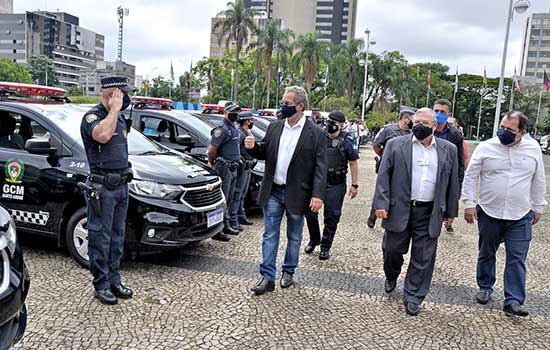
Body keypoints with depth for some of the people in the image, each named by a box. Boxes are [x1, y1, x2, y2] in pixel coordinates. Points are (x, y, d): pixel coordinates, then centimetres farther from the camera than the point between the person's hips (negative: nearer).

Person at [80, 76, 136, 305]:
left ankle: (114, 280, 24)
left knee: (117, 236, 14)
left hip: (121, 185, 8)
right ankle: (101, 285, 11)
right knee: (100, 237, 1)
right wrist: (115, 109, -23)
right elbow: (103, 135, -34)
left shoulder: (119, 117, 14)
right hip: (102, 188, -8)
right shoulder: (92, 116, -11)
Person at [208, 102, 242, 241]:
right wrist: (211, 163, -4)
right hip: (224, 167, -9)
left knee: (228, 199, 16)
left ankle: (226, 226, 26)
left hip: (233, 168, 9)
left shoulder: (234, 128, 17)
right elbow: (212, 149, -17)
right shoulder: (222, 128, -14)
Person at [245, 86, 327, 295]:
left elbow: (320, 167, -10)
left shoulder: (316, 133, -8)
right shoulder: (274, 127, 5)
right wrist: (253, 147, -11)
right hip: (273, 192, 3)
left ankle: (288, 272, 32)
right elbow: (265, 154, 11)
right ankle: (267, 277, 13)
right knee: (270, 235, 5)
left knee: (294, 237, 14)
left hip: (296, 194, -3)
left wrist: (318, 195, -18)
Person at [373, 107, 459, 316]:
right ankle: (391, 276, 40)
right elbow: (383, 176, -3)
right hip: (399, 209, -1)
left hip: (430, 213, 1)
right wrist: (381, 204, -10)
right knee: (392, 250, 10)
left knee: (423, 258, 5)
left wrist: (450, 211, 11)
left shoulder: (448, 150, 7)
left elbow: (452, 182, 11)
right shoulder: (395, 145, 0)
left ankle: (413, 297, 20)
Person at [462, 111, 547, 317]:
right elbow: (471, 177, -1)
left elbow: (538, 181, 11)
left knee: (517, 259, 0)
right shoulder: (485, 147, -5)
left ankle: (513, 301, 7)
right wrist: (469, 204, -5)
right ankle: (485, 288, 33)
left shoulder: (533, 148, 1)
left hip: (521, 217, 1)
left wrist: (538, 208, 13)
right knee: (486, 254, 14)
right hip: (489, 213, 0)